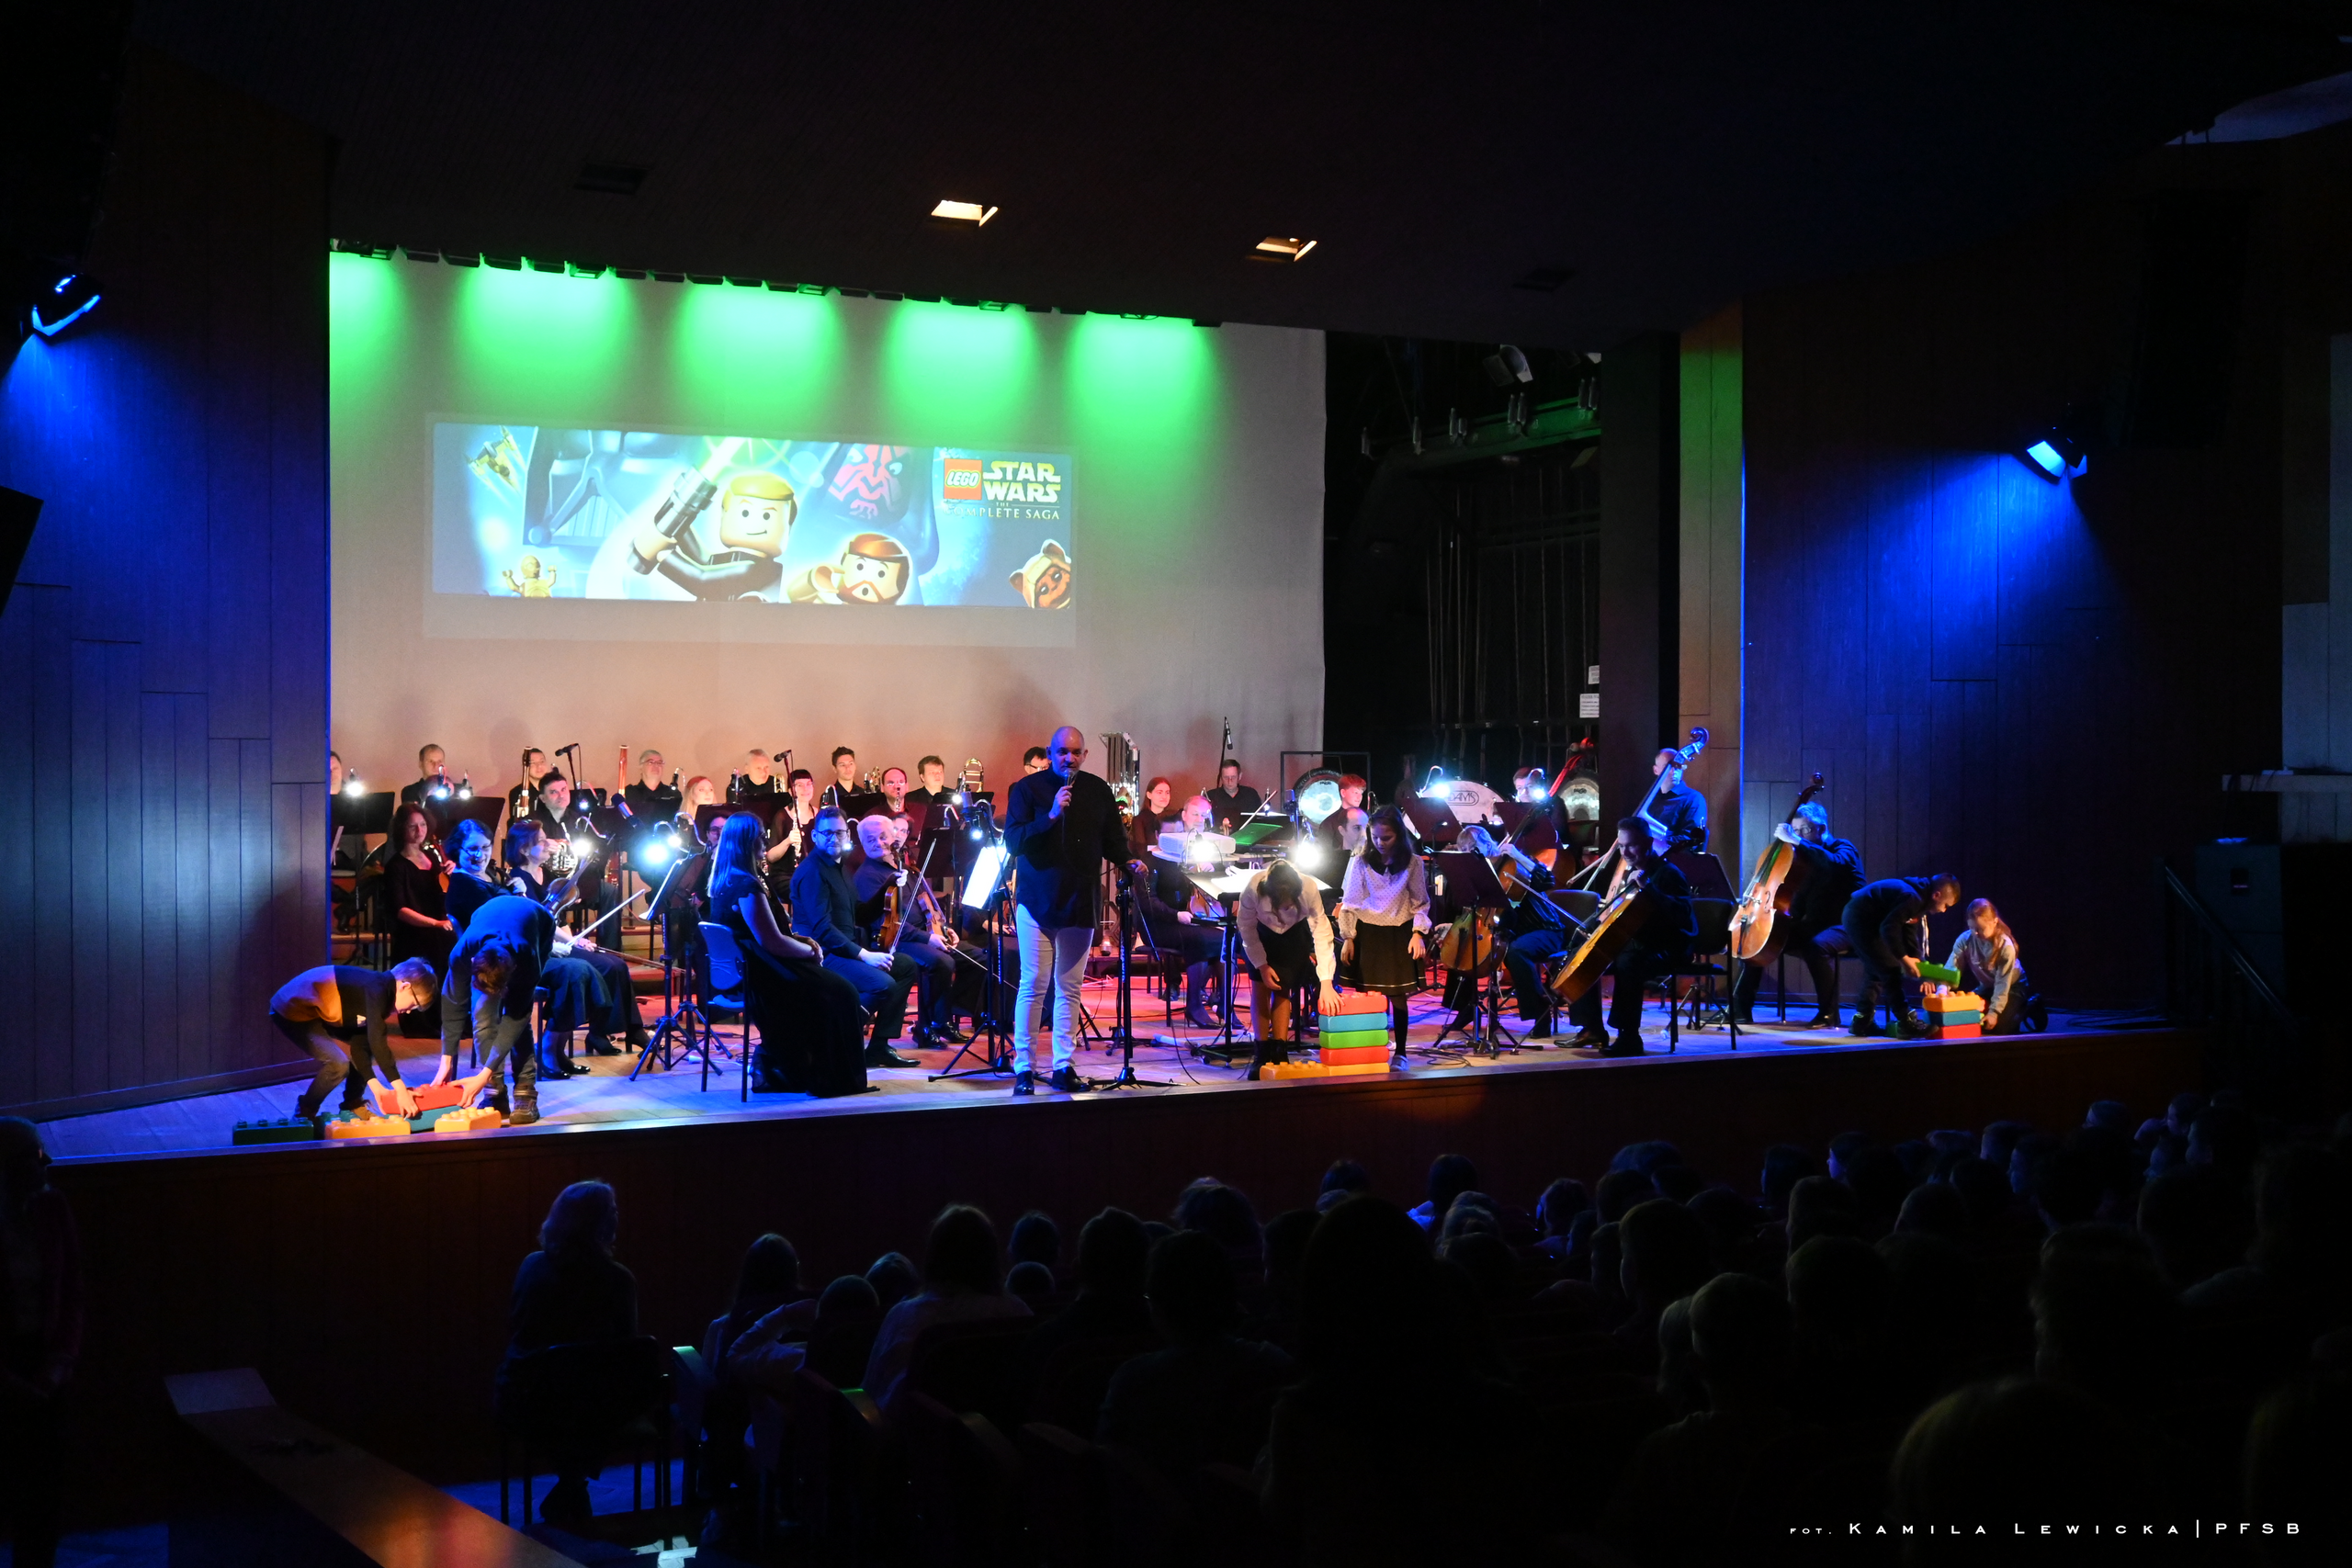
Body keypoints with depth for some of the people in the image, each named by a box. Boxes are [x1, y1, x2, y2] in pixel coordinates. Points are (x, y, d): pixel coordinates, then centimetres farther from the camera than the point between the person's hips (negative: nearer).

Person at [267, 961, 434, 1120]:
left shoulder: (377, 989, 5)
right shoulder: (376, 989, -23)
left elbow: (359, 1042, 5)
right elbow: (377, 1043, -30)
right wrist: (401, 1090, -28)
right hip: (292, 1012, -10)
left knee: (363, 1039, 12)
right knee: (338, 1063, -19)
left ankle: (352, 1104, 23)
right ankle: (303, 1115, 4)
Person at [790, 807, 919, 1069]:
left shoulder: (838, 867, 16)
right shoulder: (812, 872, -15)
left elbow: (859, 915, 22)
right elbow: (822, 928, -24)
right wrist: (863, 954, -24)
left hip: (845, 947, 10)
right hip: (822, 955, -10)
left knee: (907, 967, 12)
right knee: (883, 984, -28)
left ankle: (879, 1046, 9)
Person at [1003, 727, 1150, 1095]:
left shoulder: (1098, 791, 8)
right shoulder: (1027, 788, -3)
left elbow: (1112, 840, 14)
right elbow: (1013, 842, -12)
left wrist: (1128, 861, -7)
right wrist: (1050, 815, -22)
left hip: (1080, 902, 3)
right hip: (1037, 899, -3)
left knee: (1069, 988, 6)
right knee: (1033, 986, -4)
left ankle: (1064, 1066, 12)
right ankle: (1024, 1068, 1)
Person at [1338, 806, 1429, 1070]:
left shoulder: (1412, 863, -1)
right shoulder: (1360, 862, -1)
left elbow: (1420, 903, 5)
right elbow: (1350, 903, 3)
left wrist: (1418, 933, -7)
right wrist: (1348, 938, 0)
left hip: (1399, 935, 0)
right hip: (1367, 935, 0)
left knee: (1398, 996, 1)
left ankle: (1400, 1052, 13)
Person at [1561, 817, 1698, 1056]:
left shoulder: (1667, 873, -13)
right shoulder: (1630, 872, 13)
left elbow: (1682, 914, -31)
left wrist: (1648, 886, -35)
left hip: (1667, 948, -9)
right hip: (1636, 942, 9)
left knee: (1627, 964, -38)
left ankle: (1628, 1037, -32)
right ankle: (1592, 1030, 9)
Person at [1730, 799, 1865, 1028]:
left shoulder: (1844, 848, -5)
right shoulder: (1803, 855, 14)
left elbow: (1834, 863, -31)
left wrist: (1796, 841, -31)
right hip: (1809, 925, 7)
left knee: (1815, 944, -38)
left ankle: (1829, 1013, -25)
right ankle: (1741, 1009, -1)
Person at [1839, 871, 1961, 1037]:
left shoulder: (1918, 900, 10)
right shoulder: (1913, 898, -23)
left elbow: (1910, 934, 15)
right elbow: (1889, 927, -28)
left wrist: (1917, 962, 9)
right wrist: (1904, 958, -21)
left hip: (1856, 918, 11)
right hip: (1860, 919, -11)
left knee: (1876, 970, 16)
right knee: (1890, 969, -7)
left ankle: (1862, 1021, 18)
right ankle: (1906, 1022, -3)